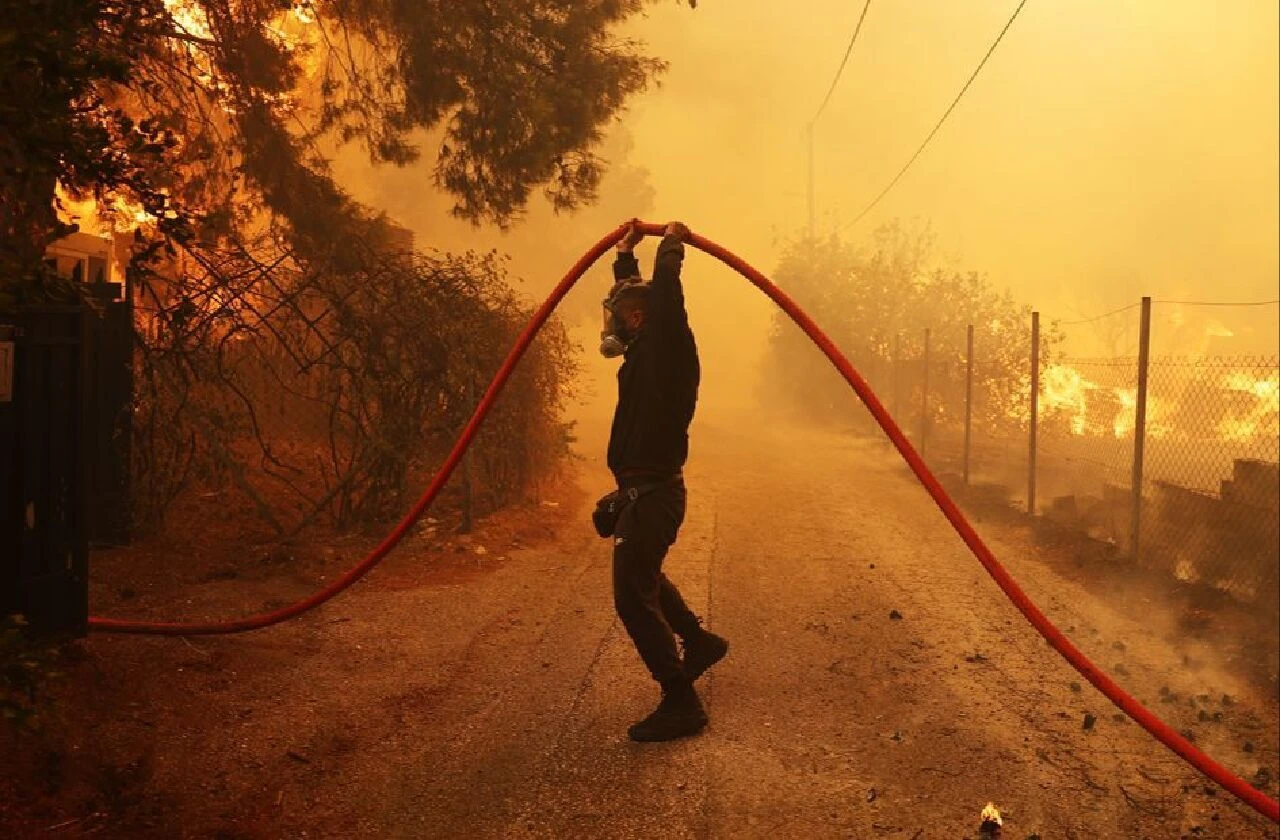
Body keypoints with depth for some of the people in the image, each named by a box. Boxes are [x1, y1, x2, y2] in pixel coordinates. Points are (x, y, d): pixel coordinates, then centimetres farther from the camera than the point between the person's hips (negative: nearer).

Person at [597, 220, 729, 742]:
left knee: (633, 596, -10)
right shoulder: (647, 350, 12)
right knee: (641, 578, 28)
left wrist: (670, 247, -12)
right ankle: (699, 641, 42)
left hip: (653, 493, -10)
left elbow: (664, 296, -28)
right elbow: (632, 295, 30)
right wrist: (625, 255, 35)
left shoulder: (664, 347, -13)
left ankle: (680, 703, -5)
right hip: (645, 490, 10)